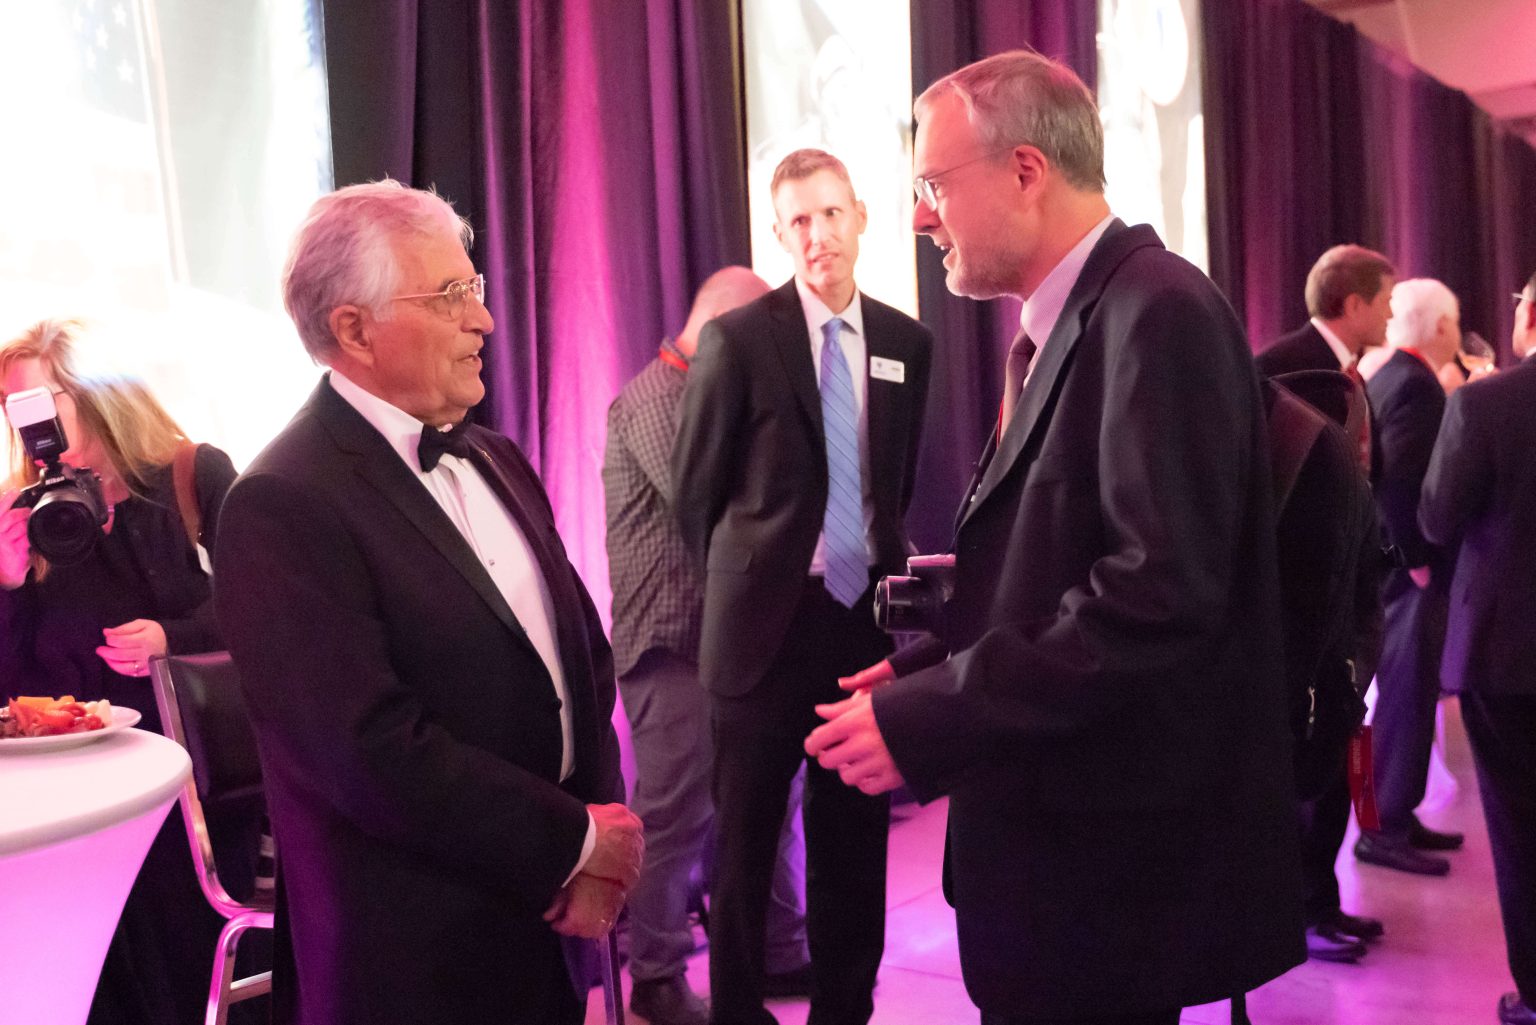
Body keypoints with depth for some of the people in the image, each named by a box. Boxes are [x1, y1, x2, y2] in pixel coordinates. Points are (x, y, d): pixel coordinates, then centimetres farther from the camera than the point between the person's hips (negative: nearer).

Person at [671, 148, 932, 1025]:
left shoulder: (908, 343, 5)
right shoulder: (738, 339, -7)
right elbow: (695, 489, 0)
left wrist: (882, 555, 13)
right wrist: (742, 579, 6)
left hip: (866, 611, 4)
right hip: (770, 617, -3)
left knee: (855, 832, 13)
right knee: (747, 834, 9)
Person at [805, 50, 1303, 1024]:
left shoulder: (1157, 311, -17)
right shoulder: (1062, 326, 12)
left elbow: (1163, 590, -26)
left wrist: (924, 720, -22)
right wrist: (924, 675, 2)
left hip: (1112, 851, -9)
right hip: (1059, 832, 9)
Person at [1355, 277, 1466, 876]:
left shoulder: (1383, 378, 12)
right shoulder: (1417, 383, -17)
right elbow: (1398, 480, -27)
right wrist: (1420, 559, -19)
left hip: (1392, 560, 10)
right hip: (1413, 568, -10)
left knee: (1405, 692, 17)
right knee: (1407, 696, -2)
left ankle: (1395, 814, 26)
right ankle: (1384, 830, 5)